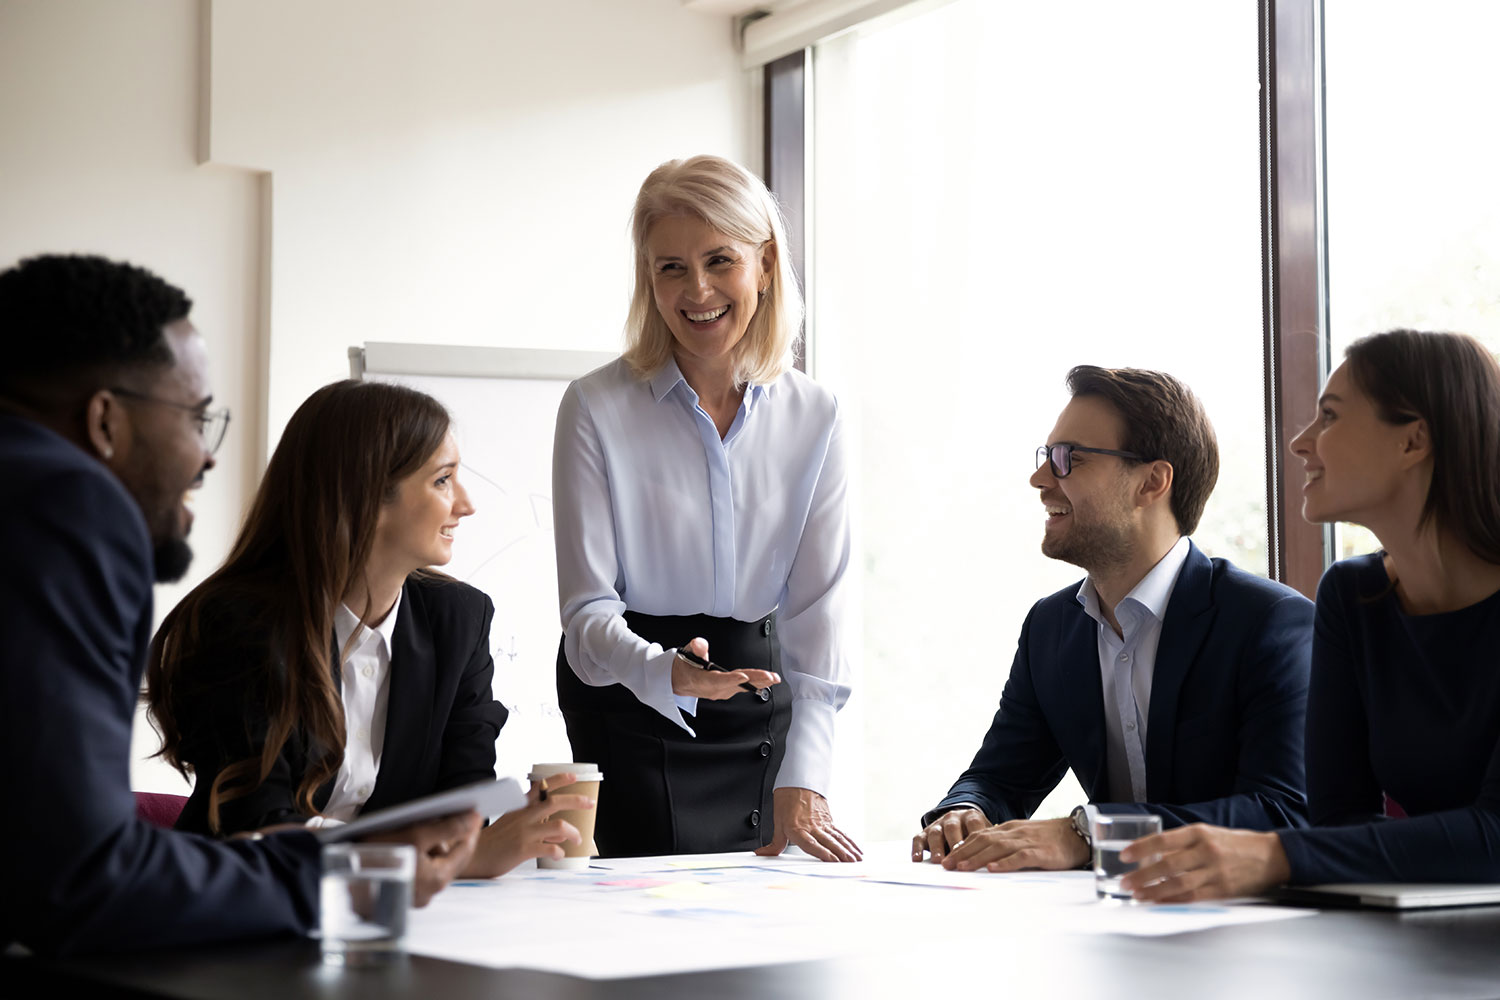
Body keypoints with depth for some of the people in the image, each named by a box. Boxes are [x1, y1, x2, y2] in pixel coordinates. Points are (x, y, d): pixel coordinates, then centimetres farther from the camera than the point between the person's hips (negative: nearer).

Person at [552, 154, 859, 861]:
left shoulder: (813, 418, 0)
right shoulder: (597, 408, -9)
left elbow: (816, 612, -4)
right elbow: (588, 608, -12)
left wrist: (802, 781, -13)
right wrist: (667, 672, -33)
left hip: (759, 706, 3)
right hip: (629, 707, -3)